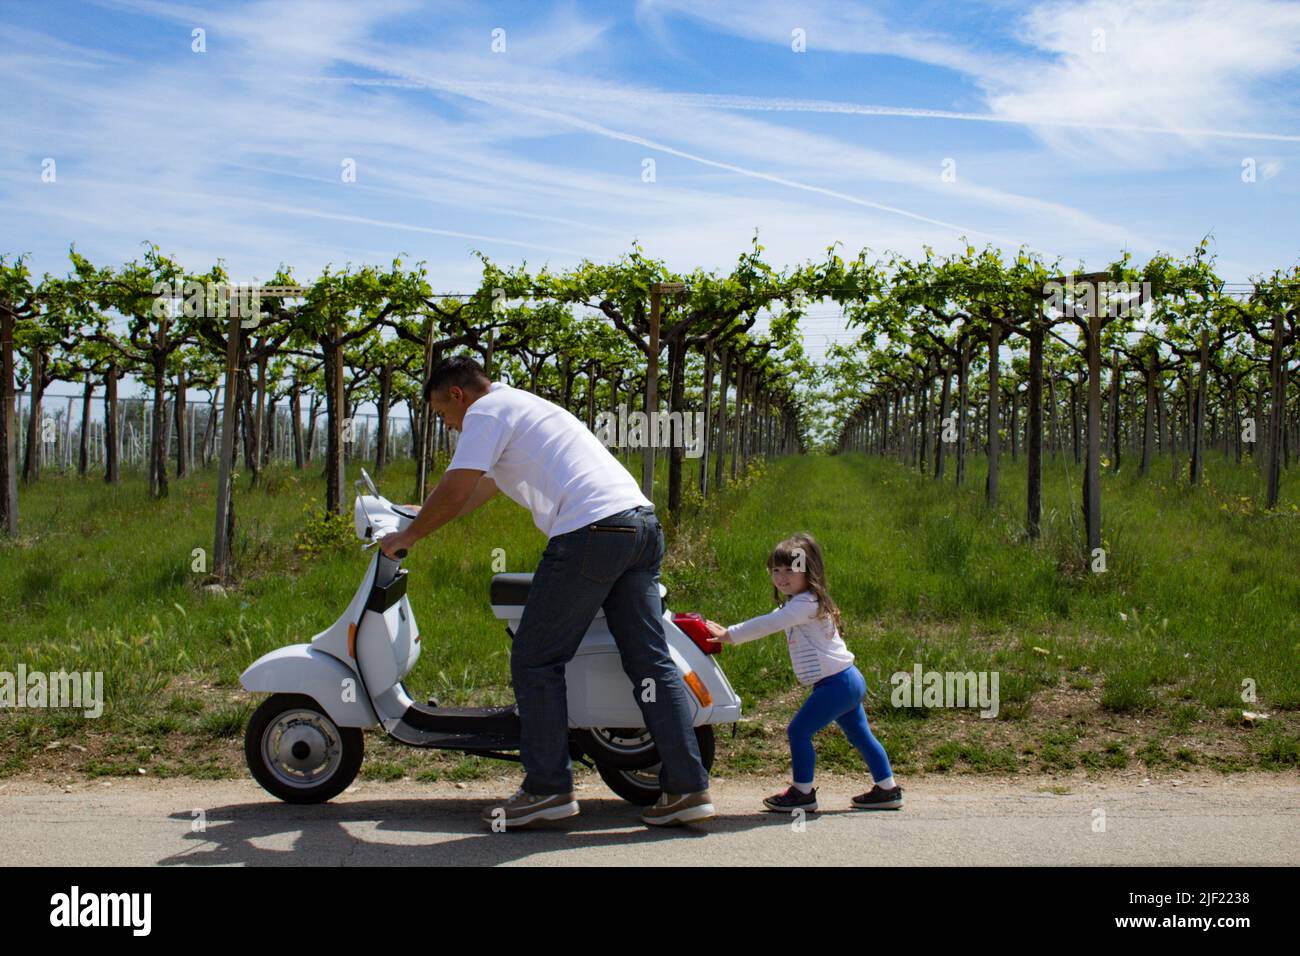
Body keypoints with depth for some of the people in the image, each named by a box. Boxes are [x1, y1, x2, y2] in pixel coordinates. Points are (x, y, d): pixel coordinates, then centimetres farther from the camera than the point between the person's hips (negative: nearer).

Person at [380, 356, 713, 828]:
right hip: (643, 525, 9)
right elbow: (479, 491, 44)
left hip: (591, 532, -9)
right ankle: (688, 788, 6)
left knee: (536, 661, 2)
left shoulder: (486, 411, 4)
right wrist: (422, 515, 52)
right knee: (651, 662, 7)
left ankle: (548, 788, 6)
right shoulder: (524, 406, 33)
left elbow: (454, 492, -3)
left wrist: (408, 536, 12)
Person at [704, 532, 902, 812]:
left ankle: (803, 792, 4)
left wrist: (729, 634, -15)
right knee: (860, 735, 17)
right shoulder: (798, 604, 15)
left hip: (835, 683, -11)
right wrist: (729, 633, 15)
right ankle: (887, 789, 25)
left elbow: (766, 625, -20)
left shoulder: (805, 604, -17)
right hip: (849, 681, 11)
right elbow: (768, 624, 22)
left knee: (799, 731, -6)